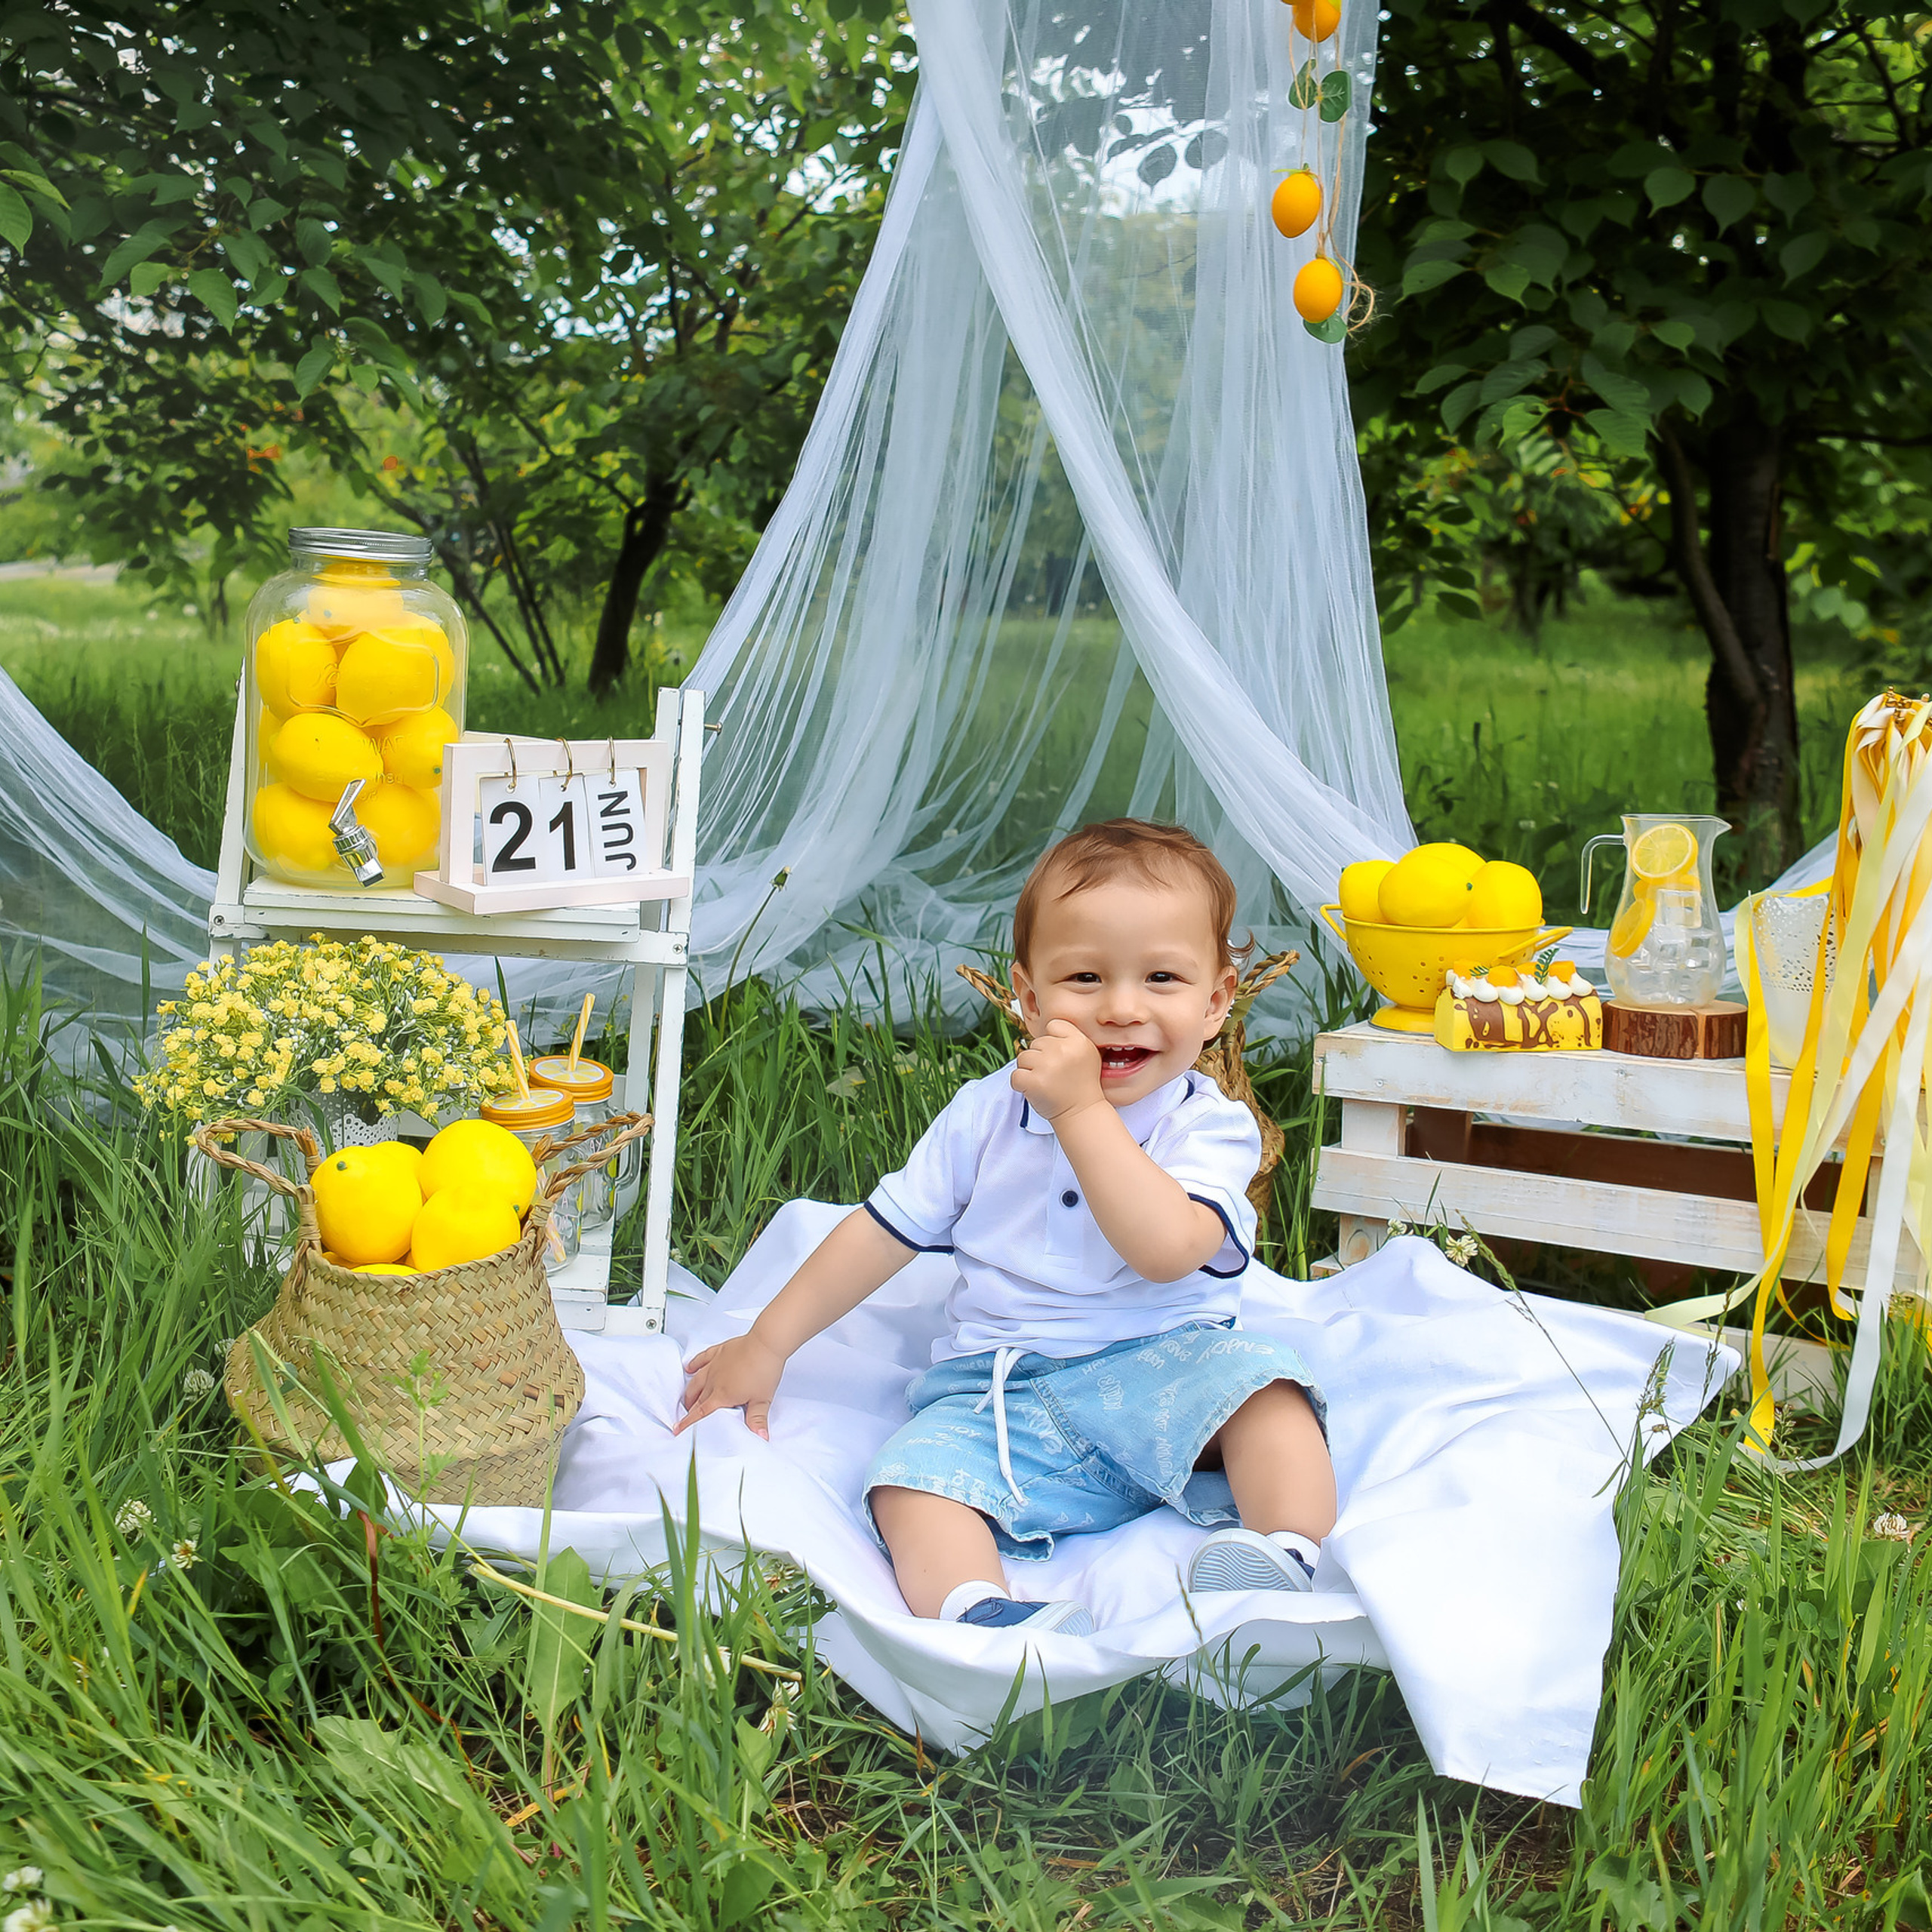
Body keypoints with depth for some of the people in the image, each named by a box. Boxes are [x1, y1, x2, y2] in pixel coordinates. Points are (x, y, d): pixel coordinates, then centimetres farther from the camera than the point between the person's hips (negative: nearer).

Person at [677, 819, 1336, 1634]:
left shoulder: (1211, 1128, -6)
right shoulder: (986, 1114, 5)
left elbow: (1166, 1250, -26)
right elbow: (884, 1229, 12)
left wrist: (1082, 1110, -25)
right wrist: (766, 1344, 12)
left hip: (1162, 1366, -2)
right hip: (998, 1393, 2)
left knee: (1261, 1390, -31)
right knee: (915, 1473, -26)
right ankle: (976, 1615, -48)